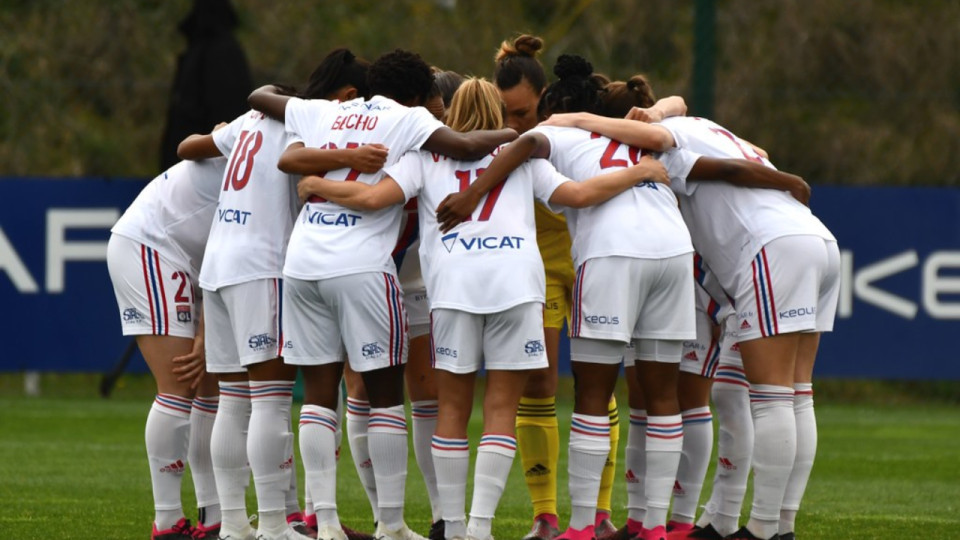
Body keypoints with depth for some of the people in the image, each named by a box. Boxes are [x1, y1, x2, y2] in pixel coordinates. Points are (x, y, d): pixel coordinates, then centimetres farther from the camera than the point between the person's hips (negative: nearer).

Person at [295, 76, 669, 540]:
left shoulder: (426, 156, 18)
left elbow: (373, 197, 5)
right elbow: (577, 194, 14)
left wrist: (317, 185, 20)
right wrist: (640, 172, 25)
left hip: (453, 281, 0)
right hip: (517, 280, 0)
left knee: (453, 405, 9)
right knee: (501, 407, 2)